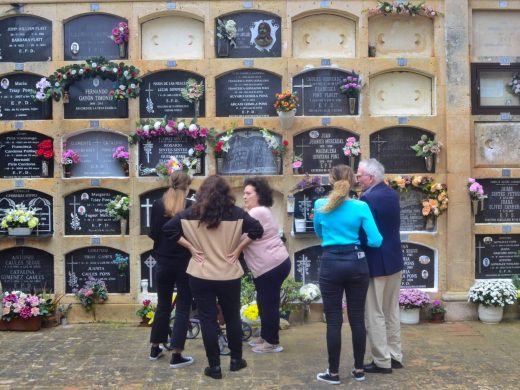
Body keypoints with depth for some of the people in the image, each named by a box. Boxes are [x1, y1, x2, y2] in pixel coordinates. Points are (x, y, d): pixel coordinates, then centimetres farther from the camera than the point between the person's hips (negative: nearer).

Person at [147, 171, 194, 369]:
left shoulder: (158, 204, -2)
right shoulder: (191, 206, -9)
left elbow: (152, 233, -3)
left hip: (163, 261, 3)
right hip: (184, 262, -3)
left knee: (163, 305, 18)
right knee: (183, 308, 4)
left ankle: (155, 348, 29)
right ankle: (176, 356, 3)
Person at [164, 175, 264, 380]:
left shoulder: (191, 214, -3)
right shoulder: (235, 213, -5)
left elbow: (168, 228, -4)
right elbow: (257, 229, -12)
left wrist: (190, 247, -2)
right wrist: (238, 249, -5)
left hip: (201, 276, 0)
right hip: (229, 276, 1)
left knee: (208, 320, 7)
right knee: (232, 317, 17)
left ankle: (214, 366, 12)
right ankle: (236, 359, 30)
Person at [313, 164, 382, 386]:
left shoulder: (320, 206, -2)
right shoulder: (361, 207, -4)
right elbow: (375, 241, -5)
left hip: (331, 264, -1)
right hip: (356, 263, 1)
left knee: (333, 320, 4)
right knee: (357, 318, 10)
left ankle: (333, 373, 12)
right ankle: (359, 370, 20)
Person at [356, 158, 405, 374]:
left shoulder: (368, 199, -20)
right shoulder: (392, 194, 6)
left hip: (376, 263, -9)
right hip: (394, 259, 9)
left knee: (375, 315, 1)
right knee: (391, 311, 17)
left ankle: (382, 361, 6)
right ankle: (395, 356, 24)